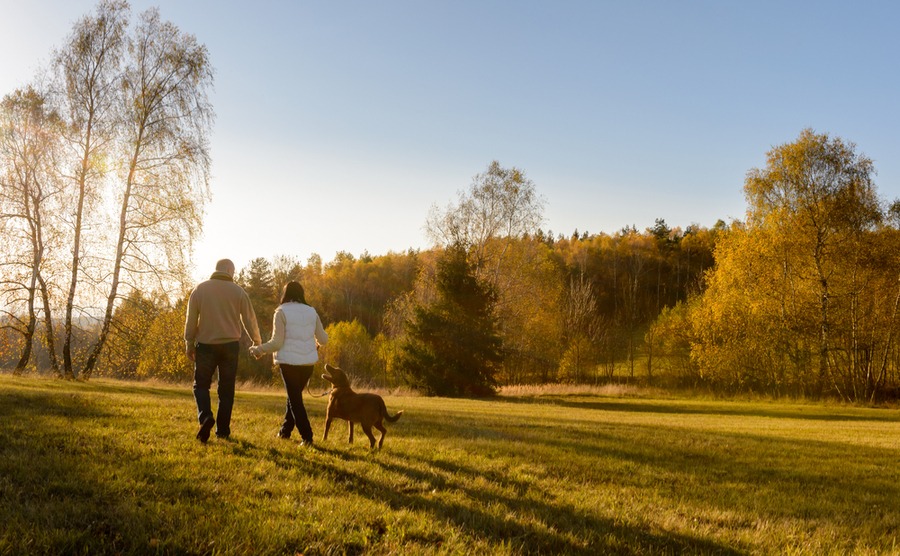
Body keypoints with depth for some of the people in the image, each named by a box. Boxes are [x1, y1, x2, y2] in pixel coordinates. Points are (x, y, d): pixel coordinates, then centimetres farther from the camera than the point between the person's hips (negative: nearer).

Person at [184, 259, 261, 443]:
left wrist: (189, 344, 9)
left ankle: (205, 416, -16)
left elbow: (191, 319, 1)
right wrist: (257, 341, 20)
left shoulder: (200, 289, 1)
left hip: (206, 345, 0)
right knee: (226, 389, 8)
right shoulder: (238, 292, 1)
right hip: (230, 344, 0)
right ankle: (222, 430, 8)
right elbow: (249, 320, 5)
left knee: (201, 384, 9)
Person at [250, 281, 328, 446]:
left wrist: (259, 349, 4)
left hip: (289, 361, -4)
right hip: (308, 362, 5)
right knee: (295, 395, 22)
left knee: (295, 399, 3)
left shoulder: (282, 312, -7)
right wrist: (317, 343, 33)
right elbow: (323, 339, 10)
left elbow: (277, 342, -11)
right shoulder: (312, 312, 7)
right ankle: (285, 430, 31)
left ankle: (307, 437, -4)